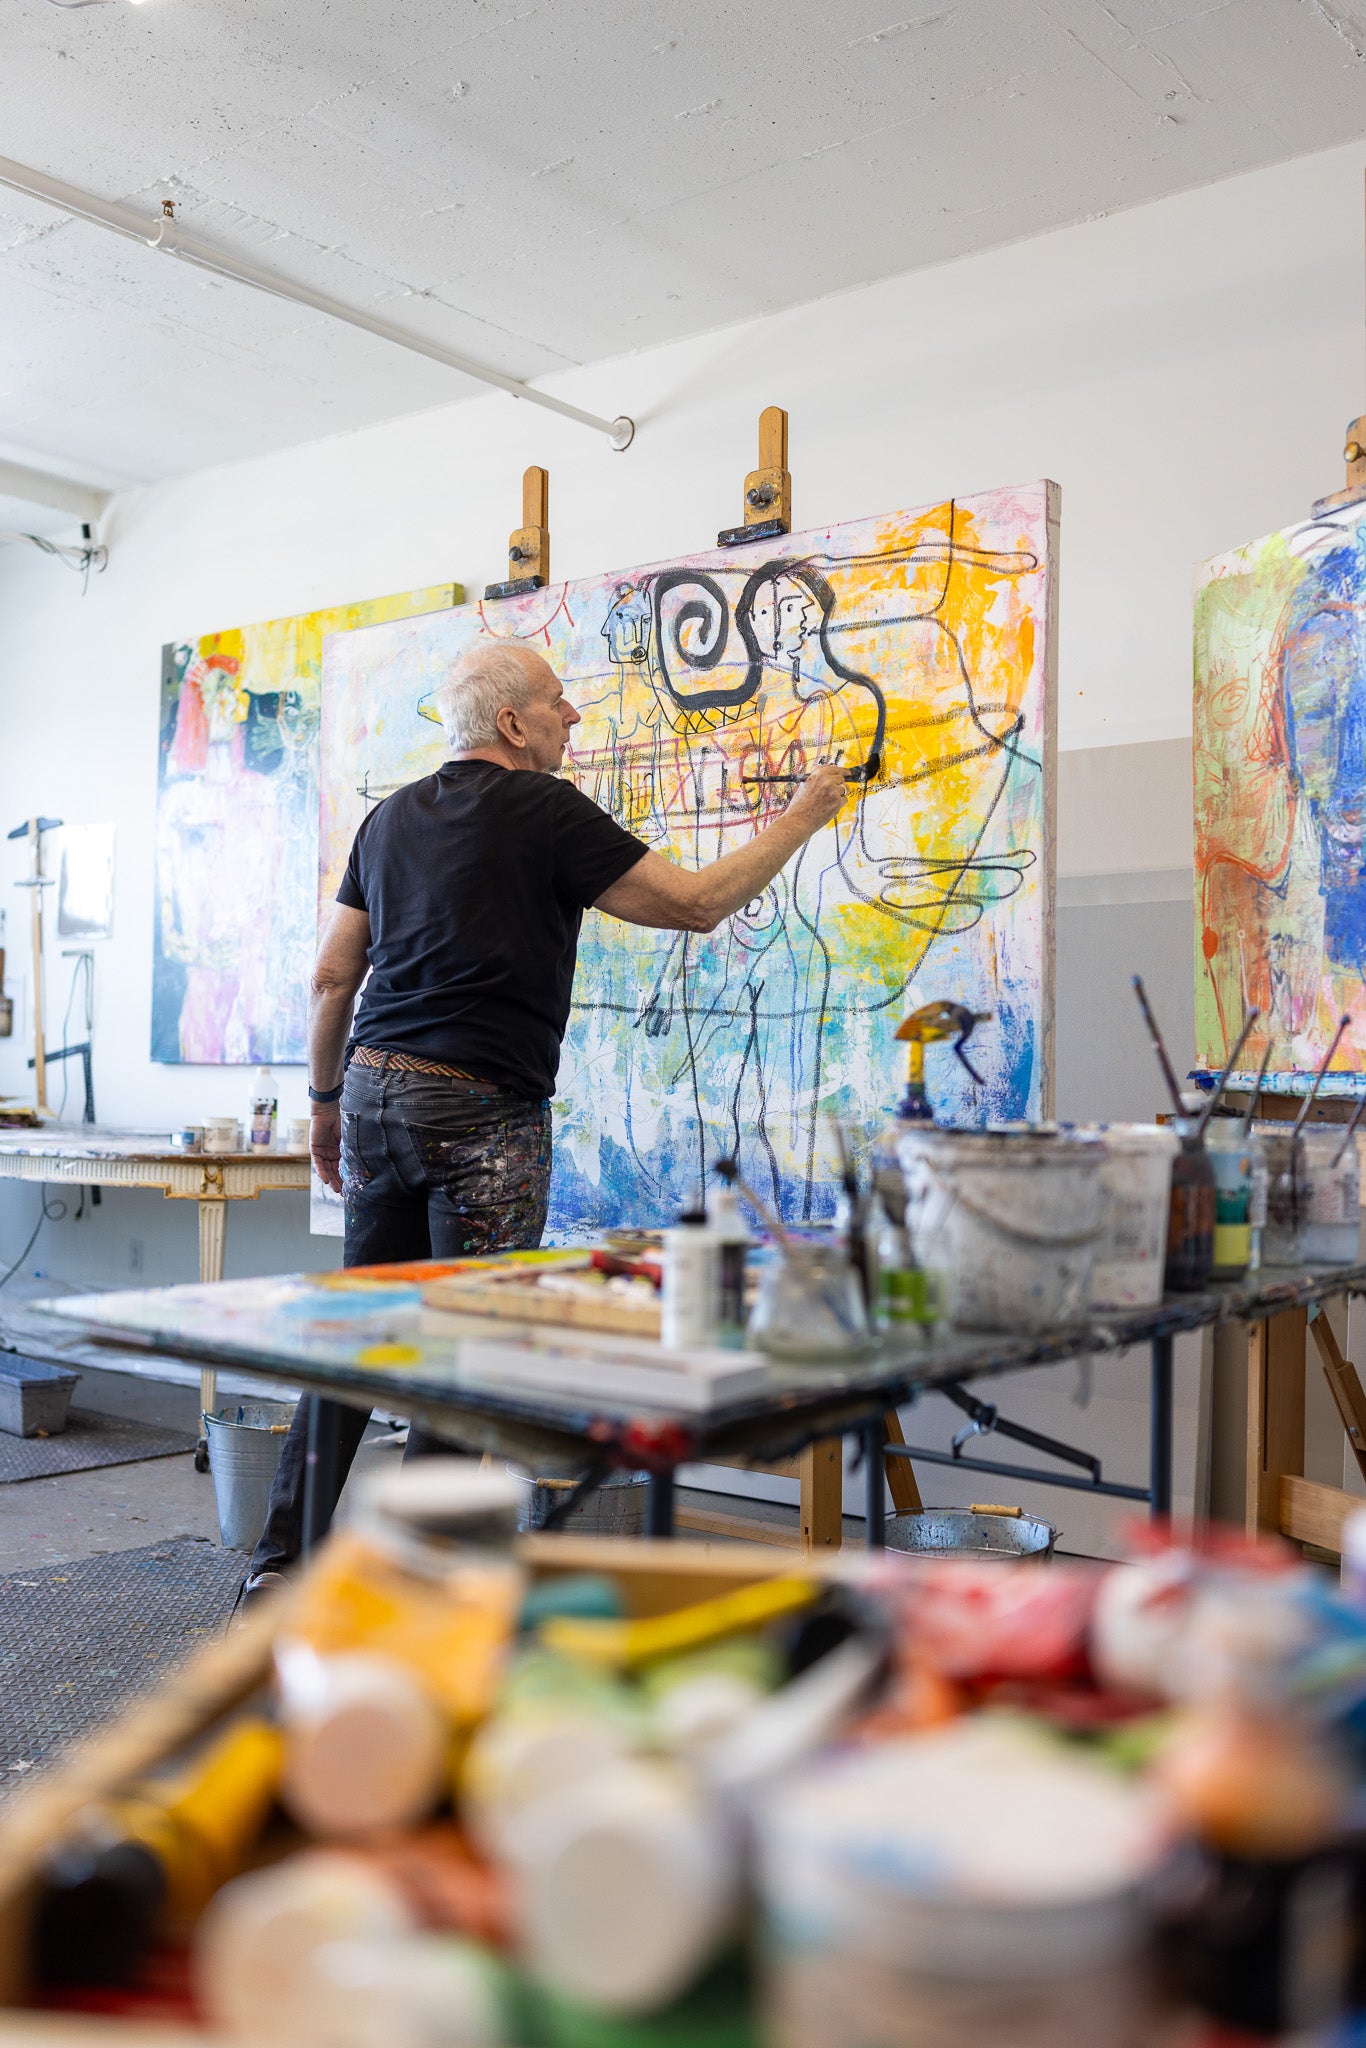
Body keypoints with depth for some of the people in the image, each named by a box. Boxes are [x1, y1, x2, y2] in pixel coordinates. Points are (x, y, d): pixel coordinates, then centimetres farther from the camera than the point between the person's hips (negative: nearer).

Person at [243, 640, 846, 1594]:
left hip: (376, 1089, 7)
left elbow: (331, 977, 14)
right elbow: (697, 903, -4)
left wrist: (328, 1096, 24)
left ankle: (284, 1556, 17)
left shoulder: (393, 817, 14)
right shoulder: (547, 811, -6)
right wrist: (802, 818, 8)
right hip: (483, 1112, -7)